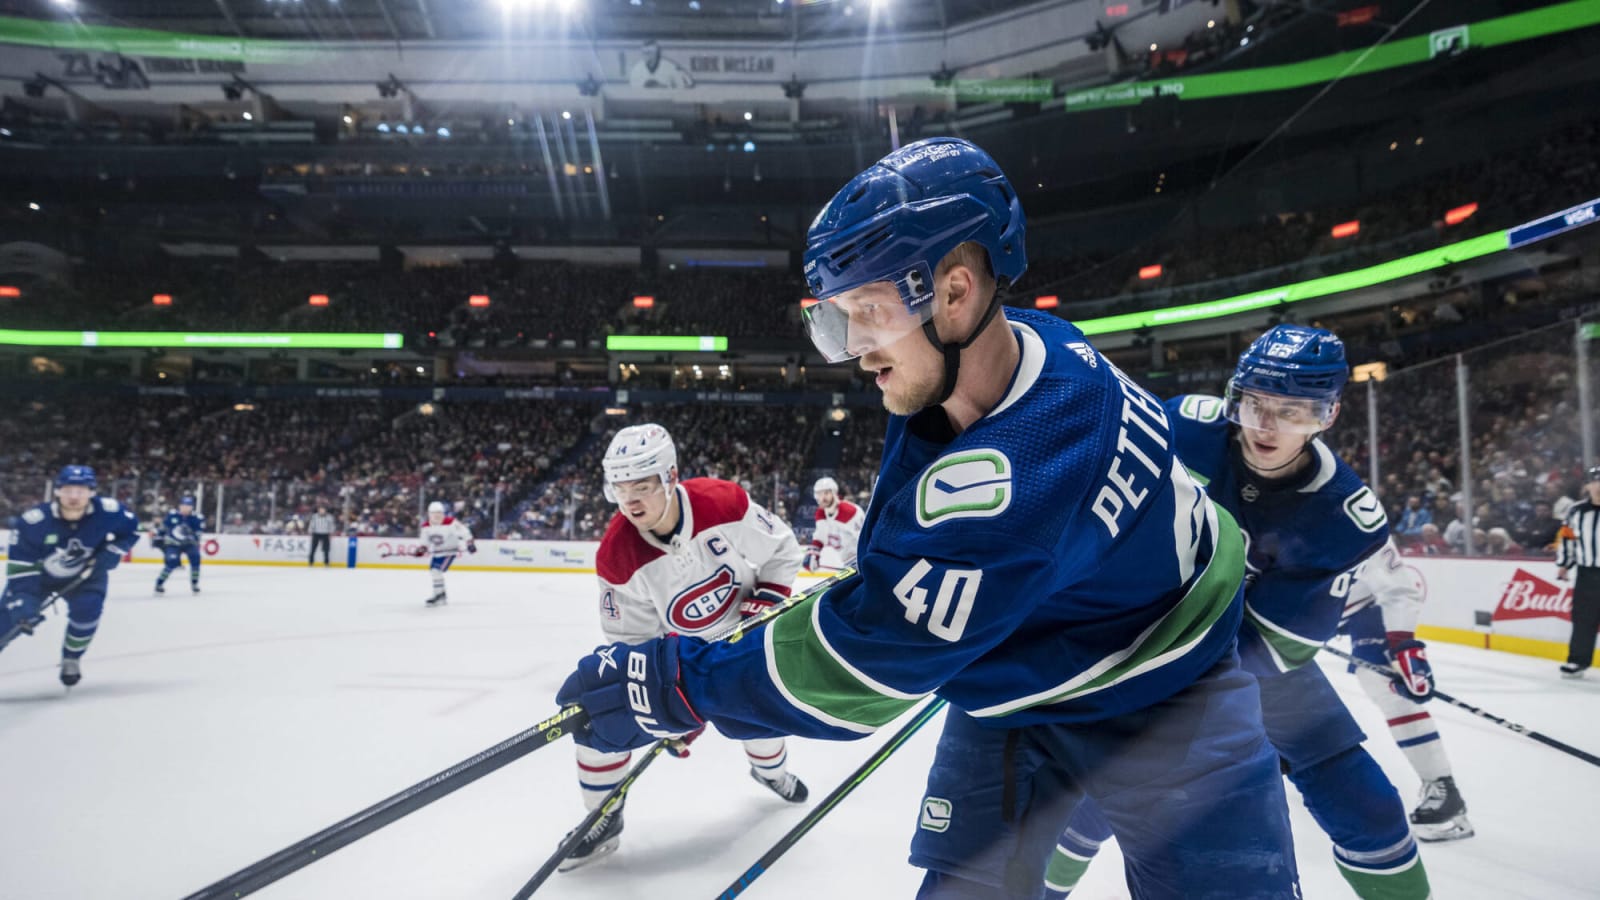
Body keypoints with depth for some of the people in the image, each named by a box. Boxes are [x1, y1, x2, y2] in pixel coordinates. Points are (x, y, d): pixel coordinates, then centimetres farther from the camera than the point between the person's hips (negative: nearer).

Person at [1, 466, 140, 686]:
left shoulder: (108, 511, -27)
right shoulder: (32, 521, -31)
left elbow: (131, 529, -5)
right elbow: (20, 565, -25)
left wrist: (112, 552, -20)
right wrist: (22, 600, -34)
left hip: (85, 574, 1)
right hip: (38, 574, 0)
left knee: (87, 610, -21)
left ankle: (71, 659, 7)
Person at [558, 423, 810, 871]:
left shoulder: (724, 502, -31)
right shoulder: (617, 556, -28)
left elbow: (781, 549, -13)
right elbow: (631, 636, -17)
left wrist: (766, 600, -21)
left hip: (741, 628, 0)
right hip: (670, 644, 0)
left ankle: (771, 769, 47)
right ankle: (603, 817, 5)